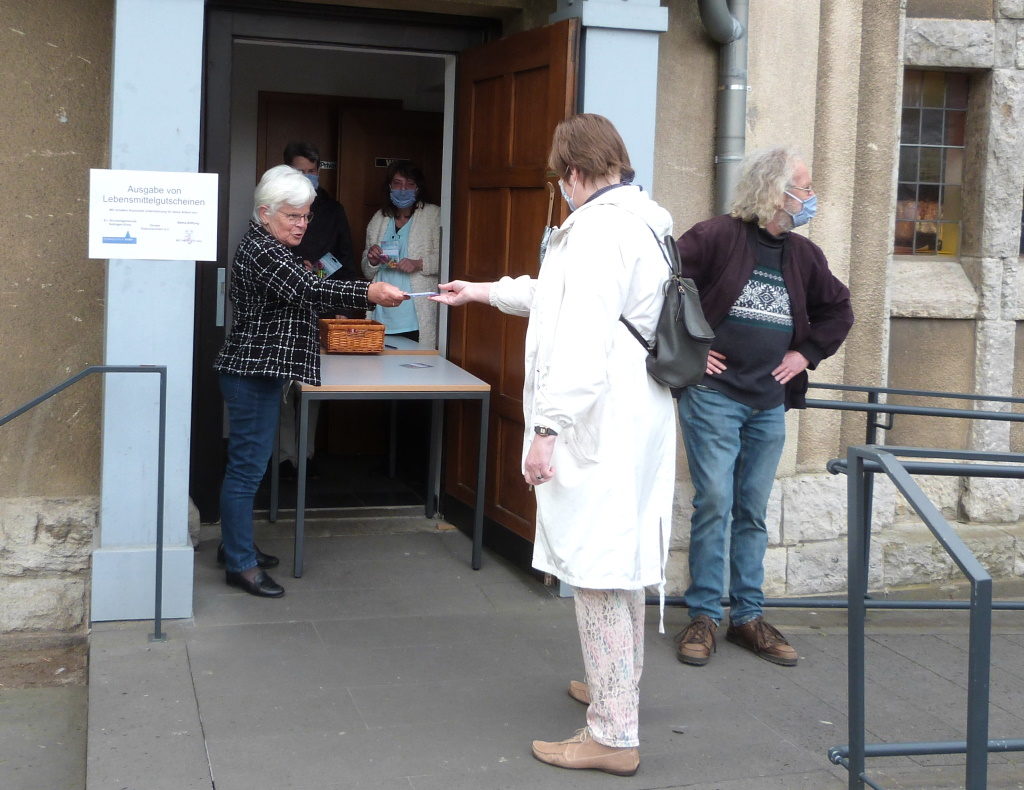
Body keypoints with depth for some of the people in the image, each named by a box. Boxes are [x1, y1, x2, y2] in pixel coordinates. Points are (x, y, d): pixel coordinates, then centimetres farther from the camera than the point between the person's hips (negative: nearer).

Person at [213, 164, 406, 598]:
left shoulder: (274, 248, 18)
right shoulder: (259, 250, -17)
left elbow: (297, 296, 31)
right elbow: (308, 290, -28)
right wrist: (369, 293, -35)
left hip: (260, 373, 11)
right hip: (253, 373, -11)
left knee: (248, 462, 17)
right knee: (247, 466, -6)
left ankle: (236, 545, 28)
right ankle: (240, 563, -1)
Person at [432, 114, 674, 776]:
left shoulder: (598, 228, -15)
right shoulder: (642, 223, 17)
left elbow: (581, 339, -24)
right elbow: (563, 295, 31)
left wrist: (548, 428, -22)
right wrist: (486, 292, 40)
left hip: (599, 424, -10)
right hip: (638, 420, 10)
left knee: (597, 572, -5)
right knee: (622, 562, 22)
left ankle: (614, 735, 0)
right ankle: (618, 686, 39)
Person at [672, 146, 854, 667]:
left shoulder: (803, 255, 11)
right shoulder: (716, 237, -8)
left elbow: (838, 309, 24)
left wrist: (807, 353, 12)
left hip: (770, 404, 6)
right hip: (713, 396, -5)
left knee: (753, 512, 10)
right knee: (714, 504, -5)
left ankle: (748, 616, 18)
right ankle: (703, 616, 6)